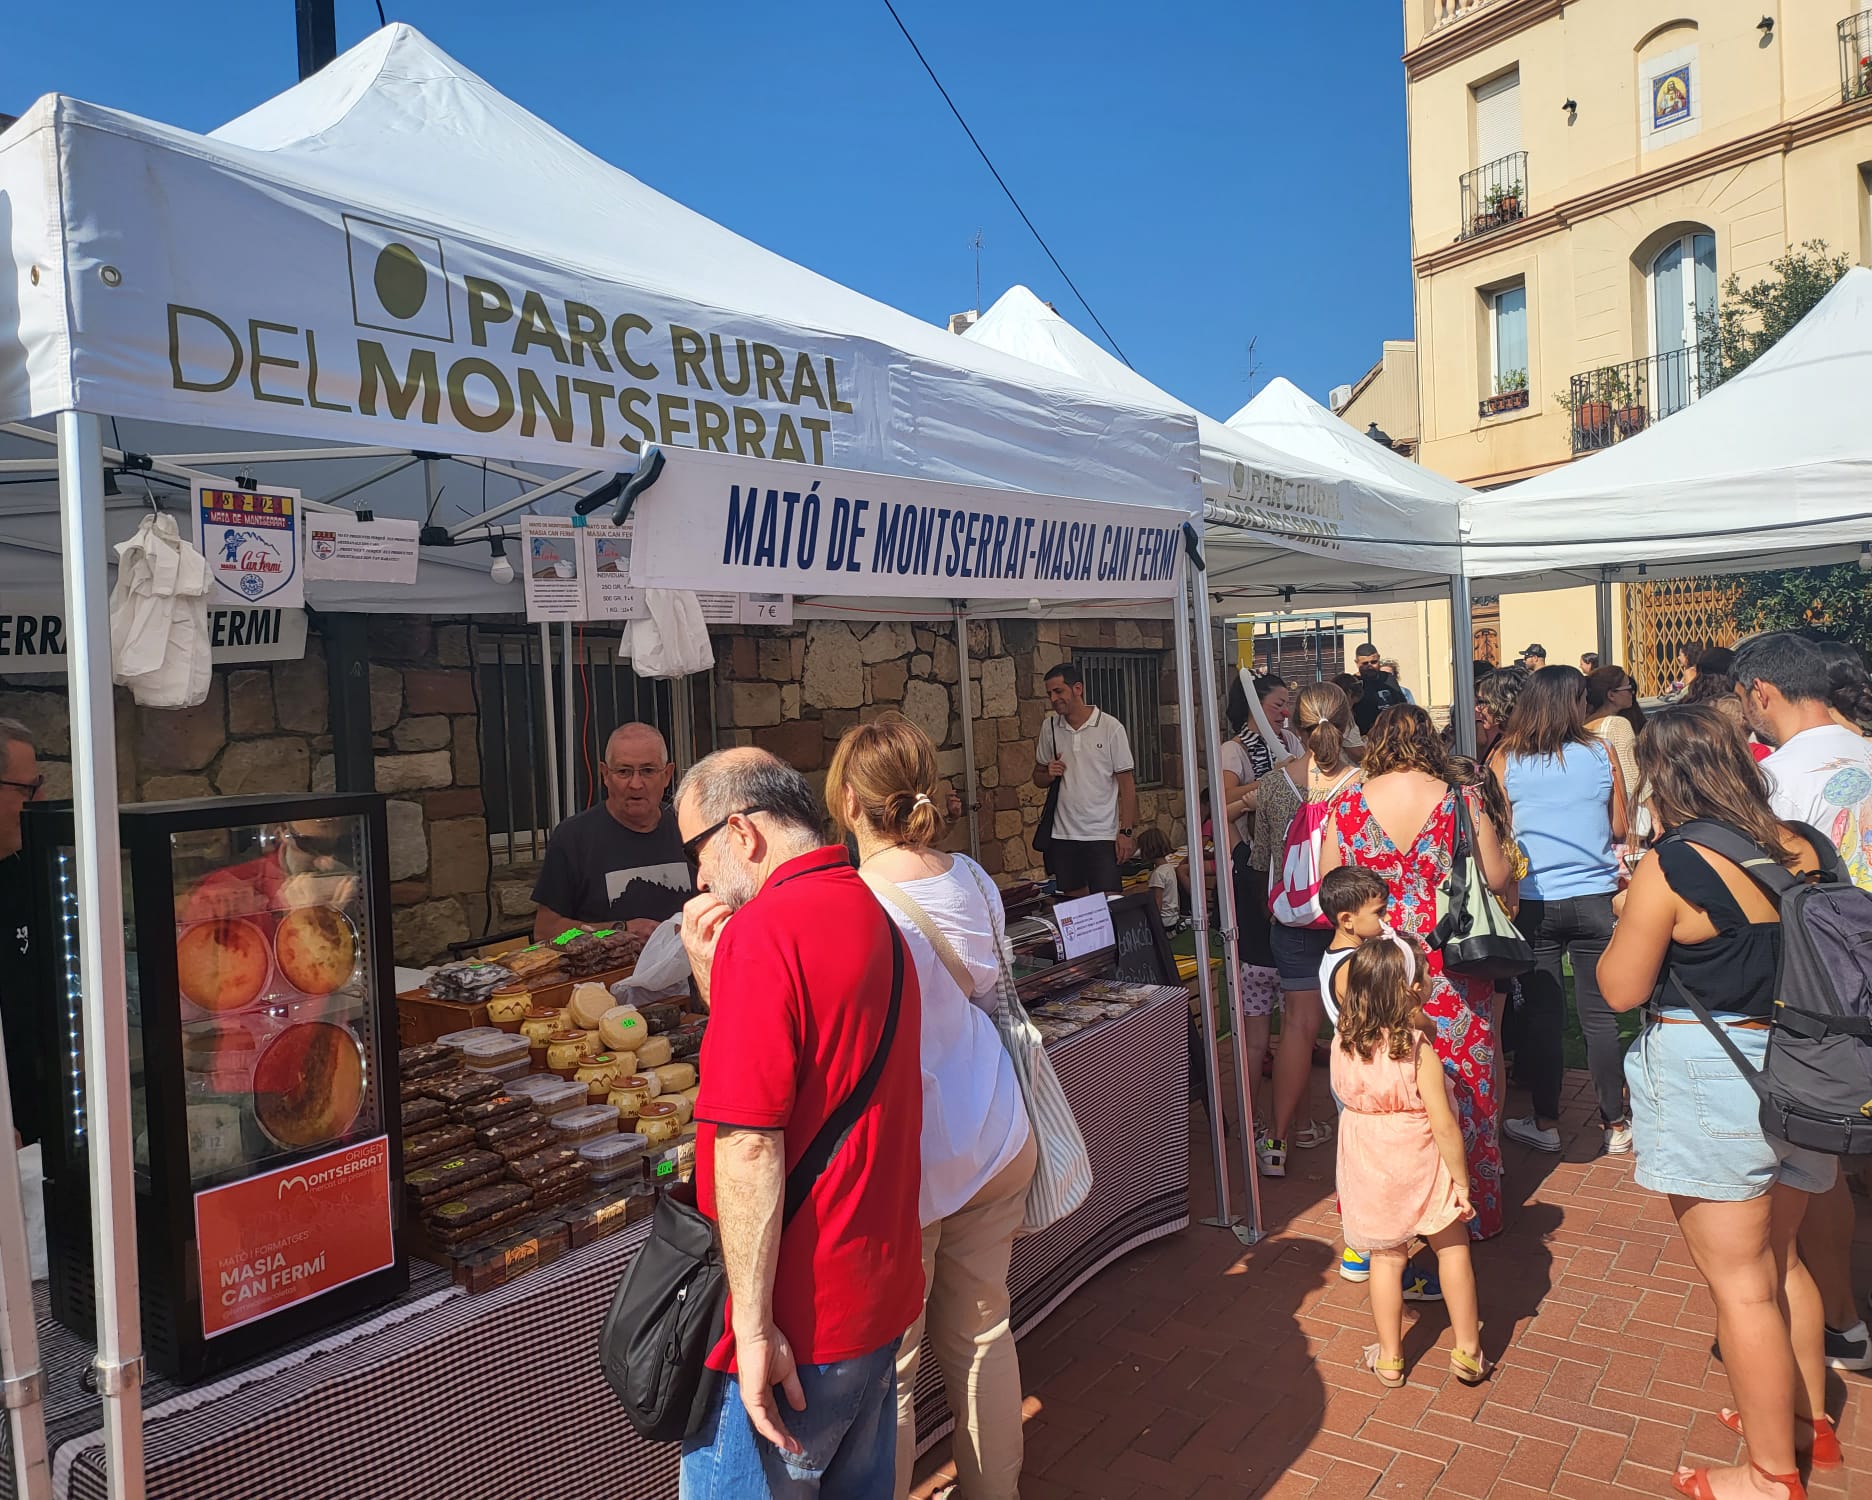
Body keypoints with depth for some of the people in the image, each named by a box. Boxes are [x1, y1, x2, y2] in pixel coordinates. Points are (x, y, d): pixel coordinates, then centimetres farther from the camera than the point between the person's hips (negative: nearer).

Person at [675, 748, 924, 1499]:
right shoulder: (875, 915, 8)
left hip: (794, 1328, -8)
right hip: (885, 1296, 9)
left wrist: (753, 1329, -18)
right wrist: (713, 971, 2)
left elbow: (750, 1148, -23)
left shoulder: (762, 933, -20)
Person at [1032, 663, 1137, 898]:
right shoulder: (1049, 727, 6)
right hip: (1063, 835, 4)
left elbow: (1126, 782, -3)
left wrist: (1125, 831, -10)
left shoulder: (1110, 727, -5)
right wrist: (1049, 774, -7)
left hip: (1102, 835, -4)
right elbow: (1038, 777, 16)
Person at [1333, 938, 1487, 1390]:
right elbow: (1444, 1126, -20)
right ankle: (1467, 1351, 29)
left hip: (1369, 1172, 3)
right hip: (1420, 1167, -3)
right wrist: (1461, 1181, -7)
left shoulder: (1343, 1044, -11)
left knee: (1386, 1259, 17)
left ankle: (1389, 1358, 26)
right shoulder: (1419, 1051, -23)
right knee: (1452, 1248, 19)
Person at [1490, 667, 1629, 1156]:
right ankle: (1616, 1126, 19)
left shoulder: (1504, 758, -4)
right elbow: (1619, 828, 5)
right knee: (1600, 1015, 9)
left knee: (1542, 1014, 8)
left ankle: (1545, 1124, 17)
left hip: (1533, 903, 0)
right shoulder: (1600, 752, -2)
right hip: (1594, 898, 1)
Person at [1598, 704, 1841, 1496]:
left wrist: (1626, 916, 4)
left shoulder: (1671, 869, -19)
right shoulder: (1805, 849, 1)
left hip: (1707, 1083, -7)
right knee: (1781, 1260, 25)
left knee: (1740, 1284, 6)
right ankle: (1808, 1418, 42)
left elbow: (1620, 989, -12)